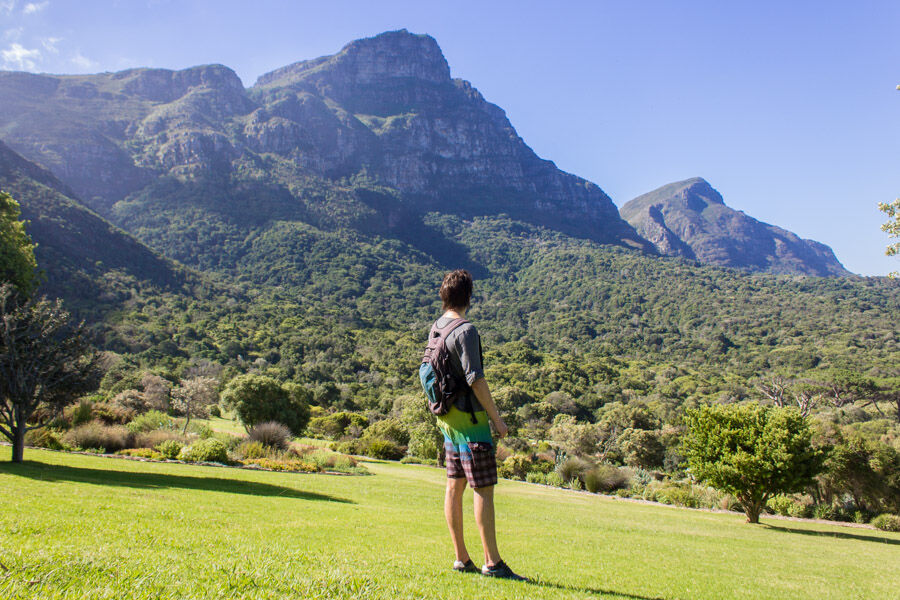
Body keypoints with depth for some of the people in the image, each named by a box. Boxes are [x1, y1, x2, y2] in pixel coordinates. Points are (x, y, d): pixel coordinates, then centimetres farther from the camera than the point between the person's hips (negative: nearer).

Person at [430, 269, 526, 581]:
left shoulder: (437, 327, 10)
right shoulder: (465, 330, -17)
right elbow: (475, 379, -21)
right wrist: (497, 418, -15)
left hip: (448, 417, 9)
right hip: (469, 417, -9)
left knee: (455, 486, 10)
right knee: (484, 489, -5)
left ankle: (461, 559, 18)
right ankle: (492, 563, -1)